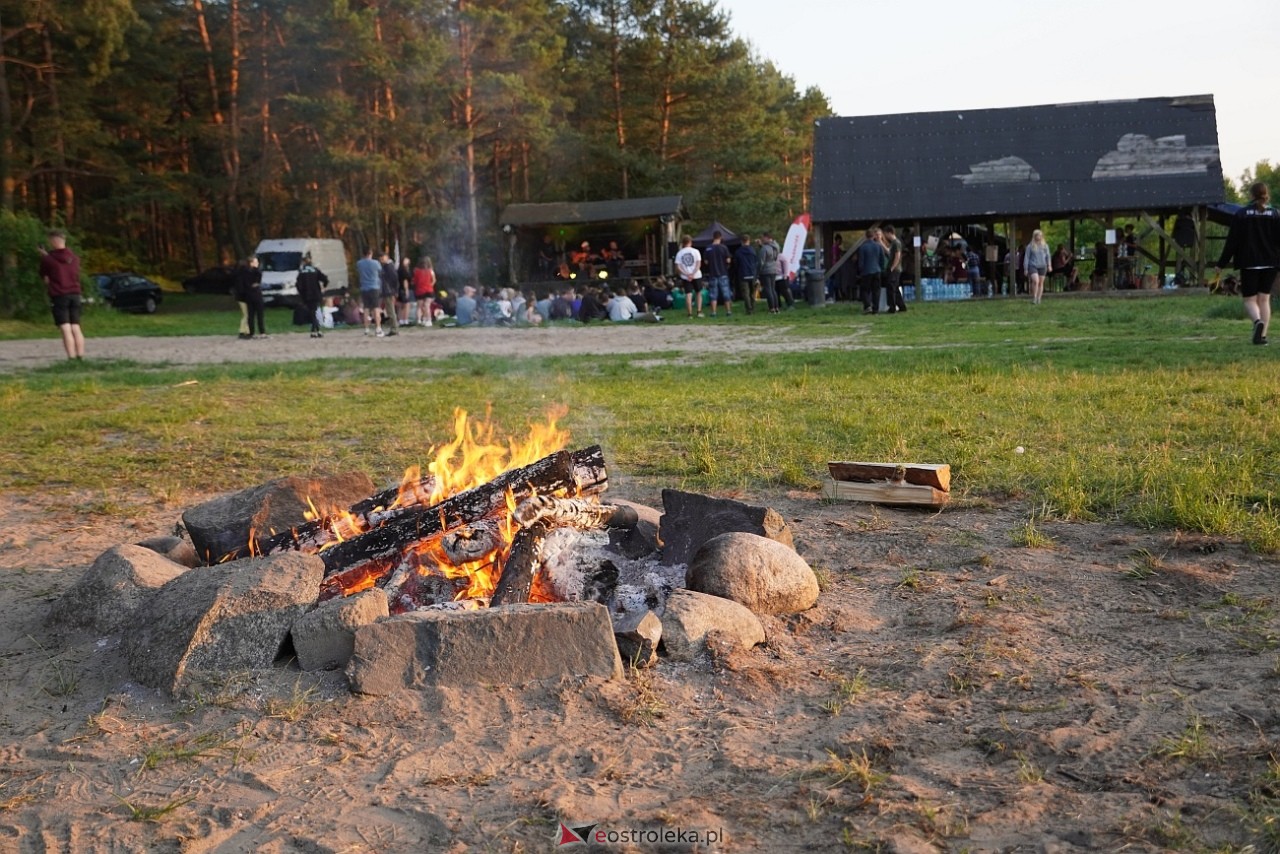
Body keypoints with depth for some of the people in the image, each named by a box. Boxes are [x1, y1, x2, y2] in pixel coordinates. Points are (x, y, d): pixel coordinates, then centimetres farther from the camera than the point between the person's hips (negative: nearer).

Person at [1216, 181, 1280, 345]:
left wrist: (1221, 264, 0)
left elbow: (1232, 241, -4)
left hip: (1249, 263, -2)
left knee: (1250, 299, 3)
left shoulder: (1241, 214, -3)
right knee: (1264, 298, 10)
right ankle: (1262, 334, 3)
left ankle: (1258, 321, -27)